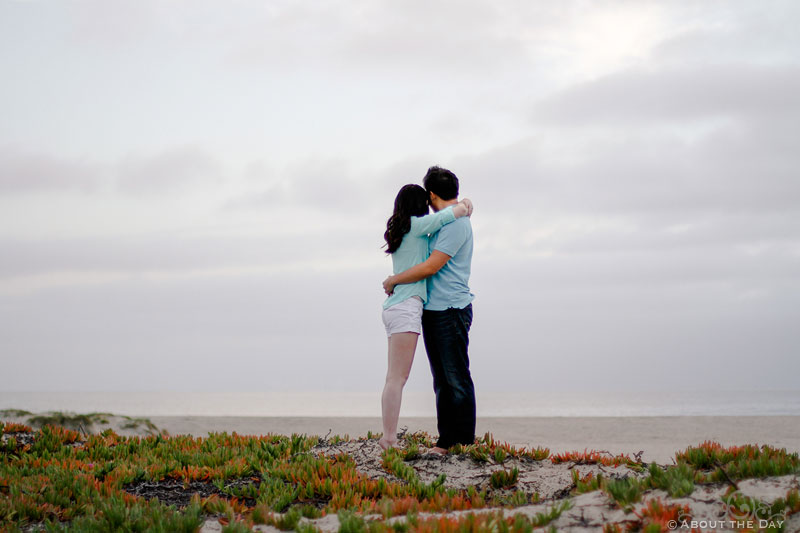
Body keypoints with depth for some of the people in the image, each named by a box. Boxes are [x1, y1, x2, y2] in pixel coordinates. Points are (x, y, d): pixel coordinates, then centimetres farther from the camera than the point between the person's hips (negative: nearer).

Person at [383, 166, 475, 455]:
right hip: (432, 311, 10)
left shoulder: (456, 223, -13)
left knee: (457, 379, -7)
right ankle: (445, 442, 13)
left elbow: (431, 267, -19)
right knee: (442, 381, 10)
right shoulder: (442, 224, 18)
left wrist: (394, 280, -8)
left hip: (451, 310, -10)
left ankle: (465, 443, -5)